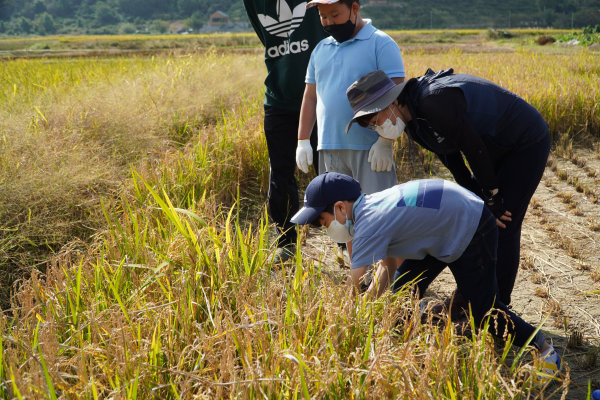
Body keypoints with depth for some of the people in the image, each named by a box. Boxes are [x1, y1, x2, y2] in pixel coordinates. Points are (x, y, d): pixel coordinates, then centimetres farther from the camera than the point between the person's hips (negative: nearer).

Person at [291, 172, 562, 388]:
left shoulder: (371, 222, -29)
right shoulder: (370, 208, 0)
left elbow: (351, 289, -28)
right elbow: (388, 267, 6)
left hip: (473, 233, -9)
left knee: (483, 310, -2)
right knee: (402, 295, 5)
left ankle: (544, 352, 17)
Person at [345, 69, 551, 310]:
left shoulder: (435, 102, -32)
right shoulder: (412, 121, -1)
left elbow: (474, 149, -26)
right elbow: (453, 162, 5)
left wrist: (492, 198, -15)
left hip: (527, 143, -9)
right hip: (497, 150, 9)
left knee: (502, 227, -9)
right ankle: (467, 297, 19)